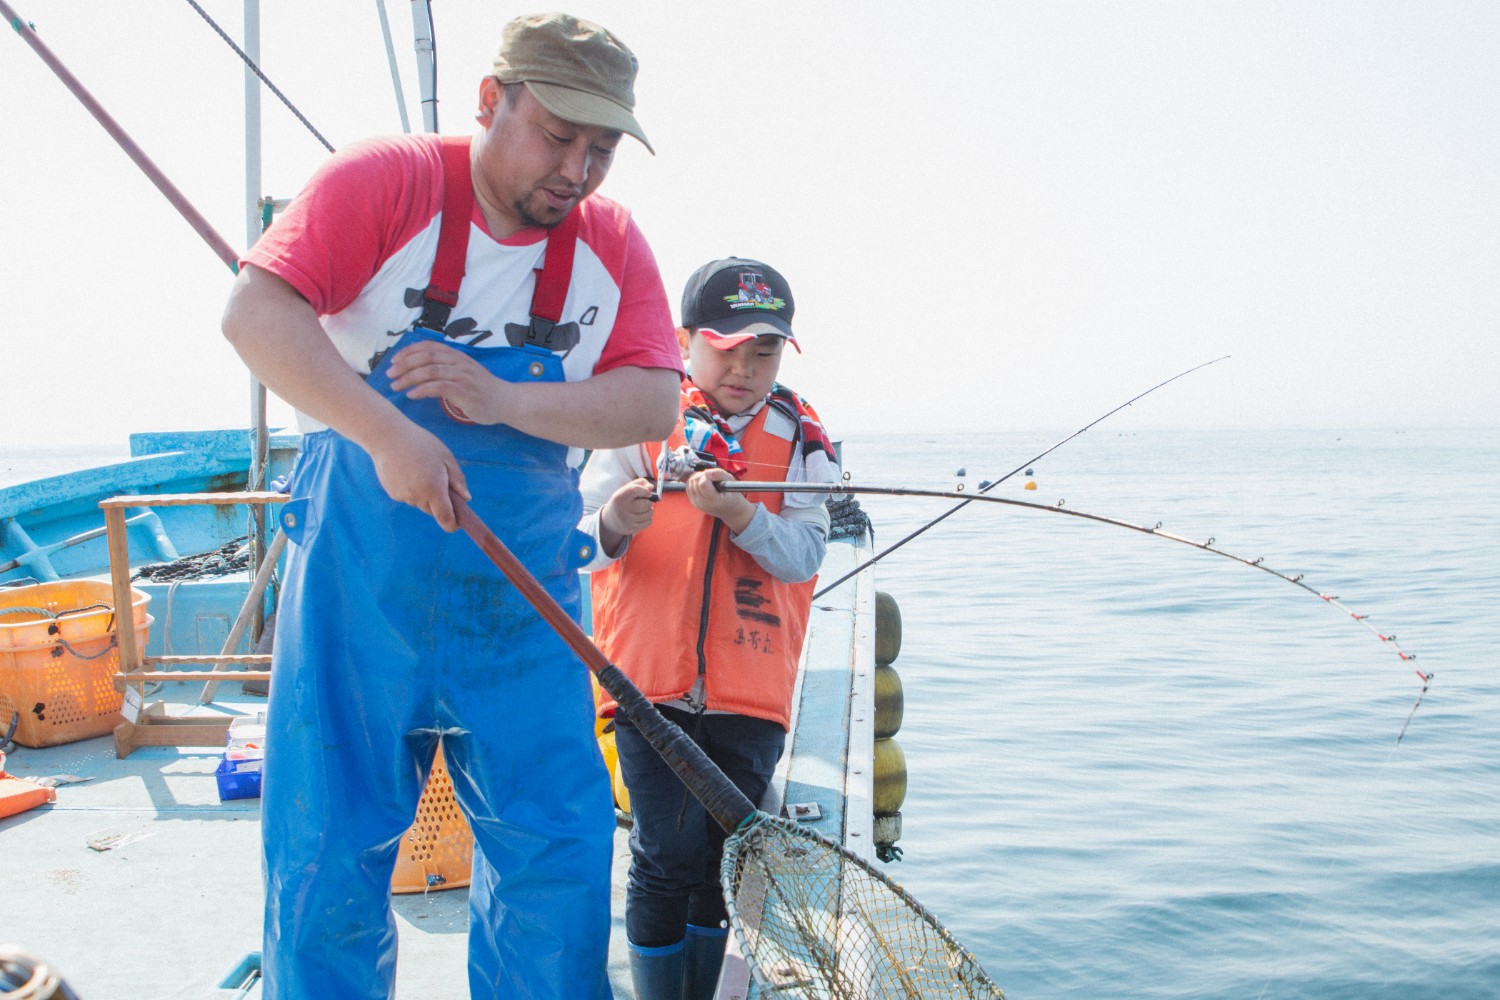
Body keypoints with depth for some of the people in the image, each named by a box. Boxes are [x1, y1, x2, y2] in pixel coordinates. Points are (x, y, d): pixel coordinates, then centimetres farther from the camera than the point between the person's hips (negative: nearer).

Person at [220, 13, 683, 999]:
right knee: (330, 854, 5)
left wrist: (505, 401, -20)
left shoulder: (613, 242, 3)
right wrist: (388, 434, -27)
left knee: (558, 851, 5)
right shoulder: (387, 178, -7)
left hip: (526, 601, 3)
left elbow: (654, 403, -6)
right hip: (362, 583, -2)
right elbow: (255, 310, -16)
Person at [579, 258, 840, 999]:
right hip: (650, 674, -2)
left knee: (726, 858, 10)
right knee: (668, 854, -5)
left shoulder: (799, 437, 5)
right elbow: (575, 544, -4)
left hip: (750, 684, 2)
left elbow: (805, 555, -6)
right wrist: (613, 525, -27)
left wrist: (738, 511, -23)